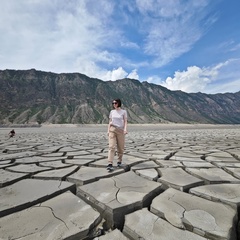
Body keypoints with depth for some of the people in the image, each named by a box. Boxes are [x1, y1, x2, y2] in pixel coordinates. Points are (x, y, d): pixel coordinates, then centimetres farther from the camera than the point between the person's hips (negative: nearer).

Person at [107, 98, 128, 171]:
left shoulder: (124, 112, 4)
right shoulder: (112, 112, 12)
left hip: (120, 130, -1)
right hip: (112, 130, 1)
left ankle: (119, 161, 28)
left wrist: (125, 129, -18)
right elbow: (110, 122, 14)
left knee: (120, 147, 7)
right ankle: (110, 164, -14)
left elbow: (125, 122, -2)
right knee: (111, 147, -10)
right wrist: (108, 130, 7)